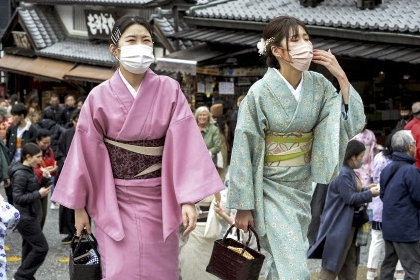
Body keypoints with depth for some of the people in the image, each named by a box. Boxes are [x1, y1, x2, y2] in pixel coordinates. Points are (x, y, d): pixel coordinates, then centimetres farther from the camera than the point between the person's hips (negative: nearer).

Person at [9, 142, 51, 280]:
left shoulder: (30, 170, 8)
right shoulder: (21, 174, -20)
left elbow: (34, 189, 16)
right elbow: (18, 198, -22)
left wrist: (45, 178, -1)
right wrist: (39, 194, -24)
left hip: (29, 215, 9)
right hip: (25, 217, -9)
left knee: (30, 247, 15)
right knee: (41, 248, -6)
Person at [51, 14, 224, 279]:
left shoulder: (170, 91, -6)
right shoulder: (100, 97, -6)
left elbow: (184, 144, -10)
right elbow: (86, 152, -1)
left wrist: (189, 198, -17)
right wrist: (79, 205, 2)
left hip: (160, 198, 1)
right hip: (116, 200, -1)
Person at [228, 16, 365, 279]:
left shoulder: (319, 85, -4)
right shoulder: (260, 92, -17)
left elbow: (354, 123, -7)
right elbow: (243, 150, -13)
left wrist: (341, 77, -16)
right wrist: (243, 205, -11)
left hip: (303, 185, 5)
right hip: (271, 188, -5)